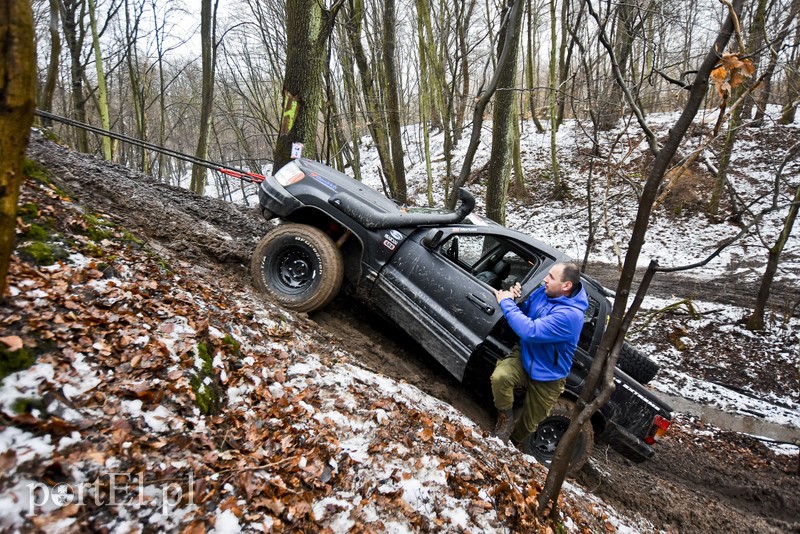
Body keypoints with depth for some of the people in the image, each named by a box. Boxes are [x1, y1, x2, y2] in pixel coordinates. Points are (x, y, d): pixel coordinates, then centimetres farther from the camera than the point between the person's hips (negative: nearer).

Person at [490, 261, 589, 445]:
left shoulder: (570, 314, -34)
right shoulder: (544, 291, -10)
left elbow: (530, 331, -41)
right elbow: (525, 313, 8)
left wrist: (507, 303, -31)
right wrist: (516, 299, -14)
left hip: (547, 376, -4)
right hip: (526, 356, 5)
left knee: (530, 421, 14)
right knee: (499, 376, -27)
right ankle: (506, 418, -1)